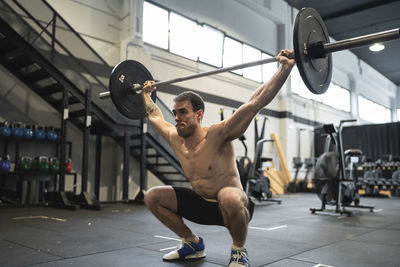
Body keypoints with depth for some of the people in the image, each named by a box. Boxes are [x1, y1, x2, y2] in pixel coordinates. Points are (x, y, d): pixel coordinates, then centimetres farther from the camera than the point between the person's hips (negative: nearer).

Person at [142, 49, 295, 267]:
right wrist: (145, 93, 24)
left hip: (235, 205, -6)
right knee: (152, 197, -1)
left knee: (228, 196, -42)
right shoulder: (174, 138, -6)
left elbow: (255, 102, -32)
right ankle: (193, 244, 14)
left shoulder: (216, 135, -24)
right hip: (202, 204, 7)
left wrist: (286, 67, -35)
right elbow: (154, 116, 15)